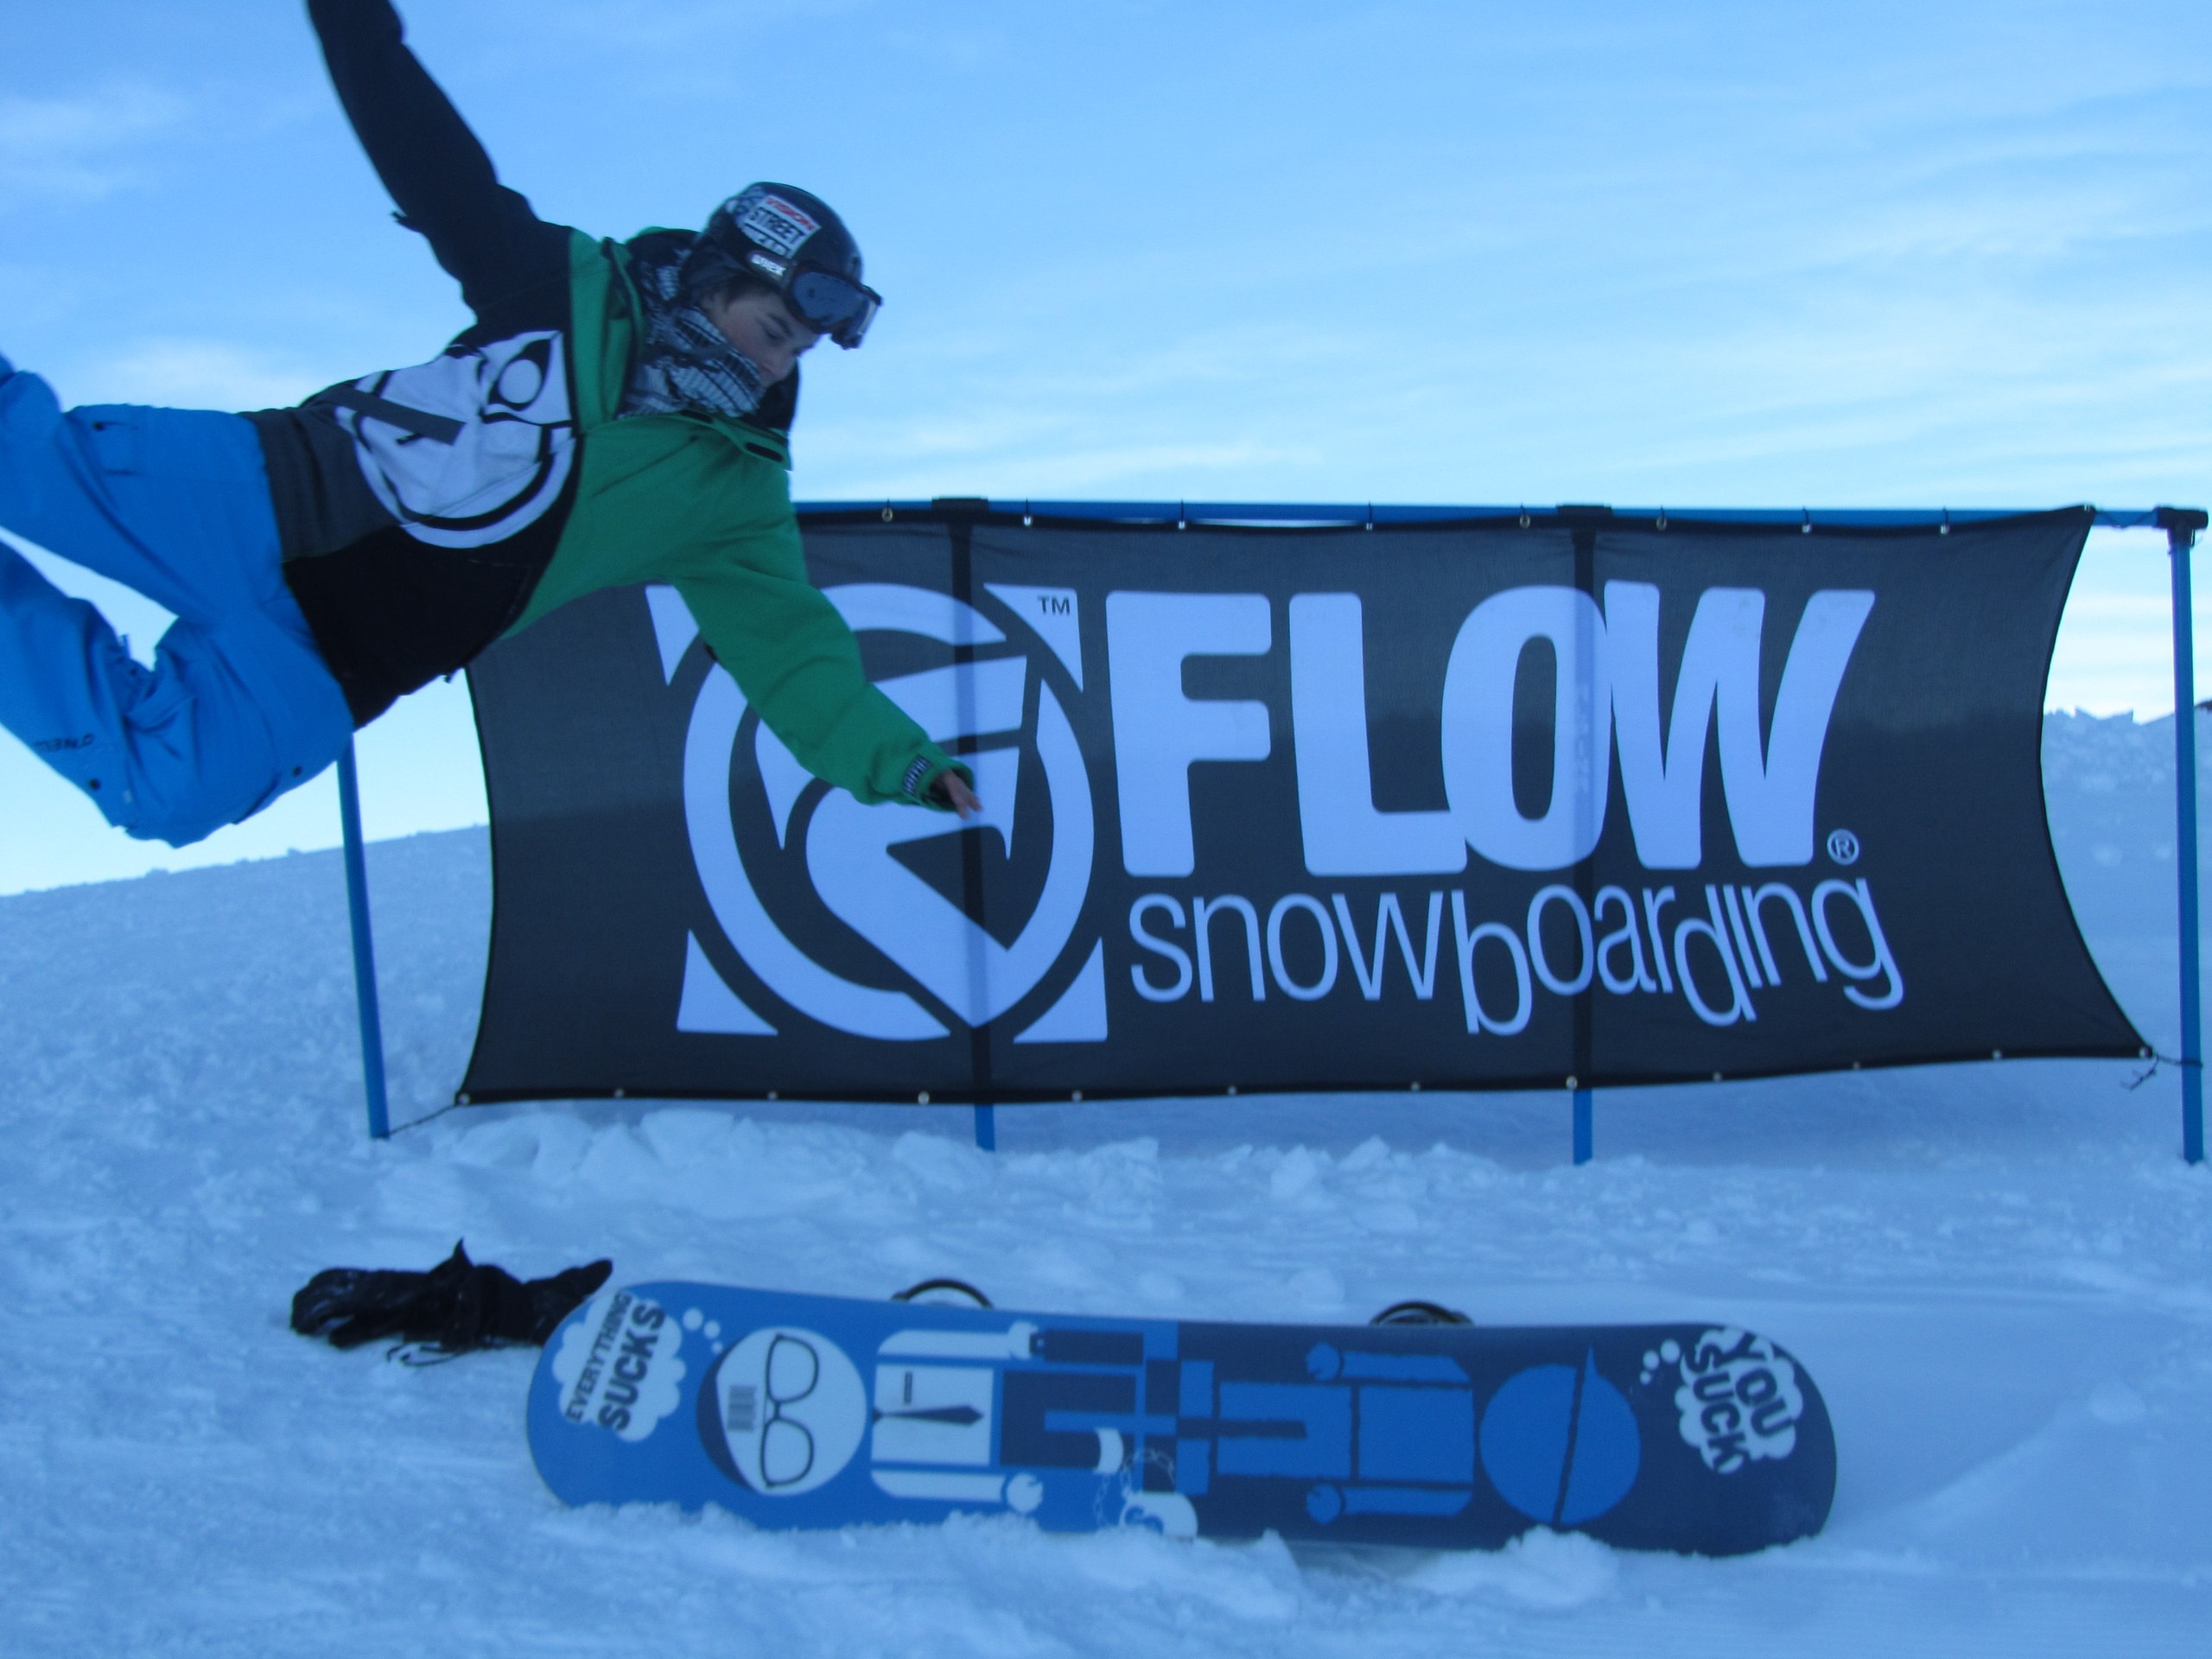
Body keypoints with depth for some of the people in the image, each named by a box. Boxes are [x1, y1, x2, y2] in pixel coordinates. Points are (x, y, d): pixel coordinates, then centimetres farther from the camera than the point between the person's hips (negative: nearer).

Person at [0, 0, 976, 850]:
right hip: (271, 493, -1)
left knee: (163, 791, -15)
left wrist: (895, 760, -17)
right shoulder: (578, 285, 1)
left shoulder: (734, 493, 5)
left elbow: (787, 648, -2)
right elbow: (435, 165, 0)